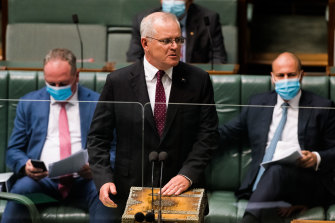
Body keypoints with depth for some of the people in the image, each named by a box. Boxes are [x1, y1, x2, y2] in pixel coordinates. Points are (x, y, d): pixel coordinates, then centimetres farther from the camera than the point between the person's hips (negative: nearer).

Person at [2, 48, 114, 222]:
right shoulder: (28, 103, 16)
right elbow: (13, 151, 15)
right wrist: (25, 166, -10)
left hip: (83, 180, 0)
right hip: (42, 179, 1)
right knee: (21, 188, -34)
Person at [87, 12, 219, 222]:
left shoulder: (198, 80, 0)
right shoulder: (117, 82, -2)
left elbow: (208, 133, -3)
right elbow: (98, 137, 0)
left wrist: (187, 175, -15)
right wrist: (104, 179, -13)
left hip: (183, 190, 1)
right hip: (132, 193, -1)